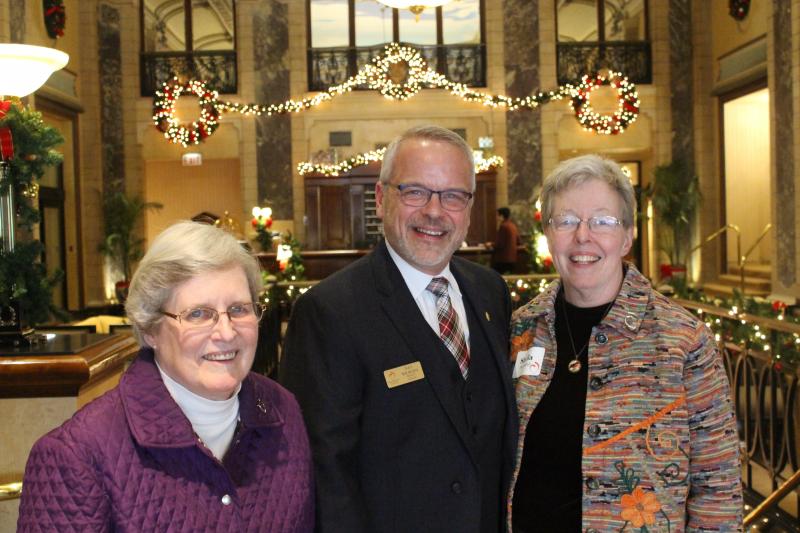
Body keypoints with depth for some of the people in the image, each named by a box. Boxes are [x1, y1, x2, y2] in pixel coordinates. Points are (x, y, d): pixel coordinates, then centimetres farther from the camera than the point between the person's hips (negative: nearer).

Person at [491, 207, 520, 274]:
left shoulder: (503, 226, -15)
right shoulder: (513, 225, 11)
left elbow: (500, 244, -18)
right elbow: (518, 242, 17)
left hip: (502, 259, -9)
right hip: (512, 258, 9)